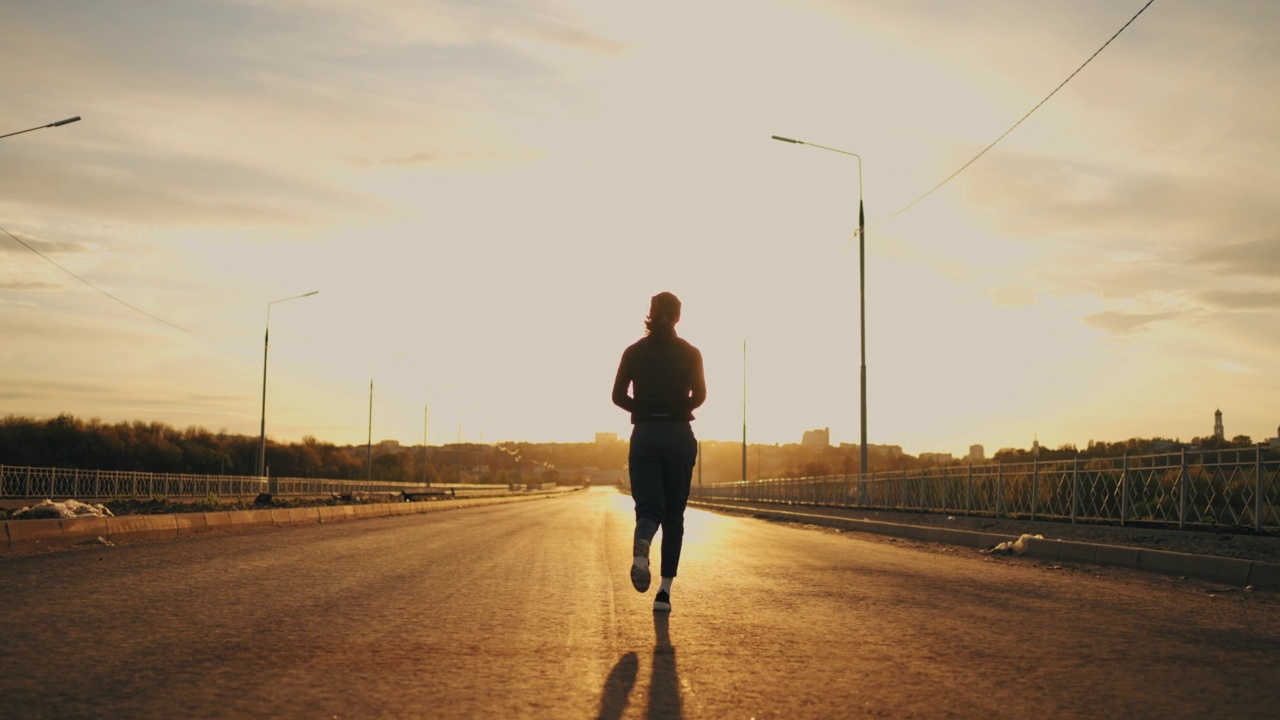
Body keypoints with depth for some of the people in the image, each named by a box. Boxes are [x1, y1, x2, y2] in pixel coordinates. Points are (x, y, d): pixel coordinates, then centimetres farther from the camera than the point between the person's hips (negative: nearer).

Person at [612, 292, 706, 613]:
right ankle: (664, 591, 3)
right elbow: (699, 394, -11)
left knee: (649, 507, 1)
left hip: (644, 435, 1)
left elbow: (618, 396, -1)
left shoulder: (634, 351, 5)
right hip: (679, 436, 0)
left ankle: (641, 546, -36)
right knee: (673, 513, 9)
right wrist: (680, 410, 8)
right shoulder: (689, 352, 2)